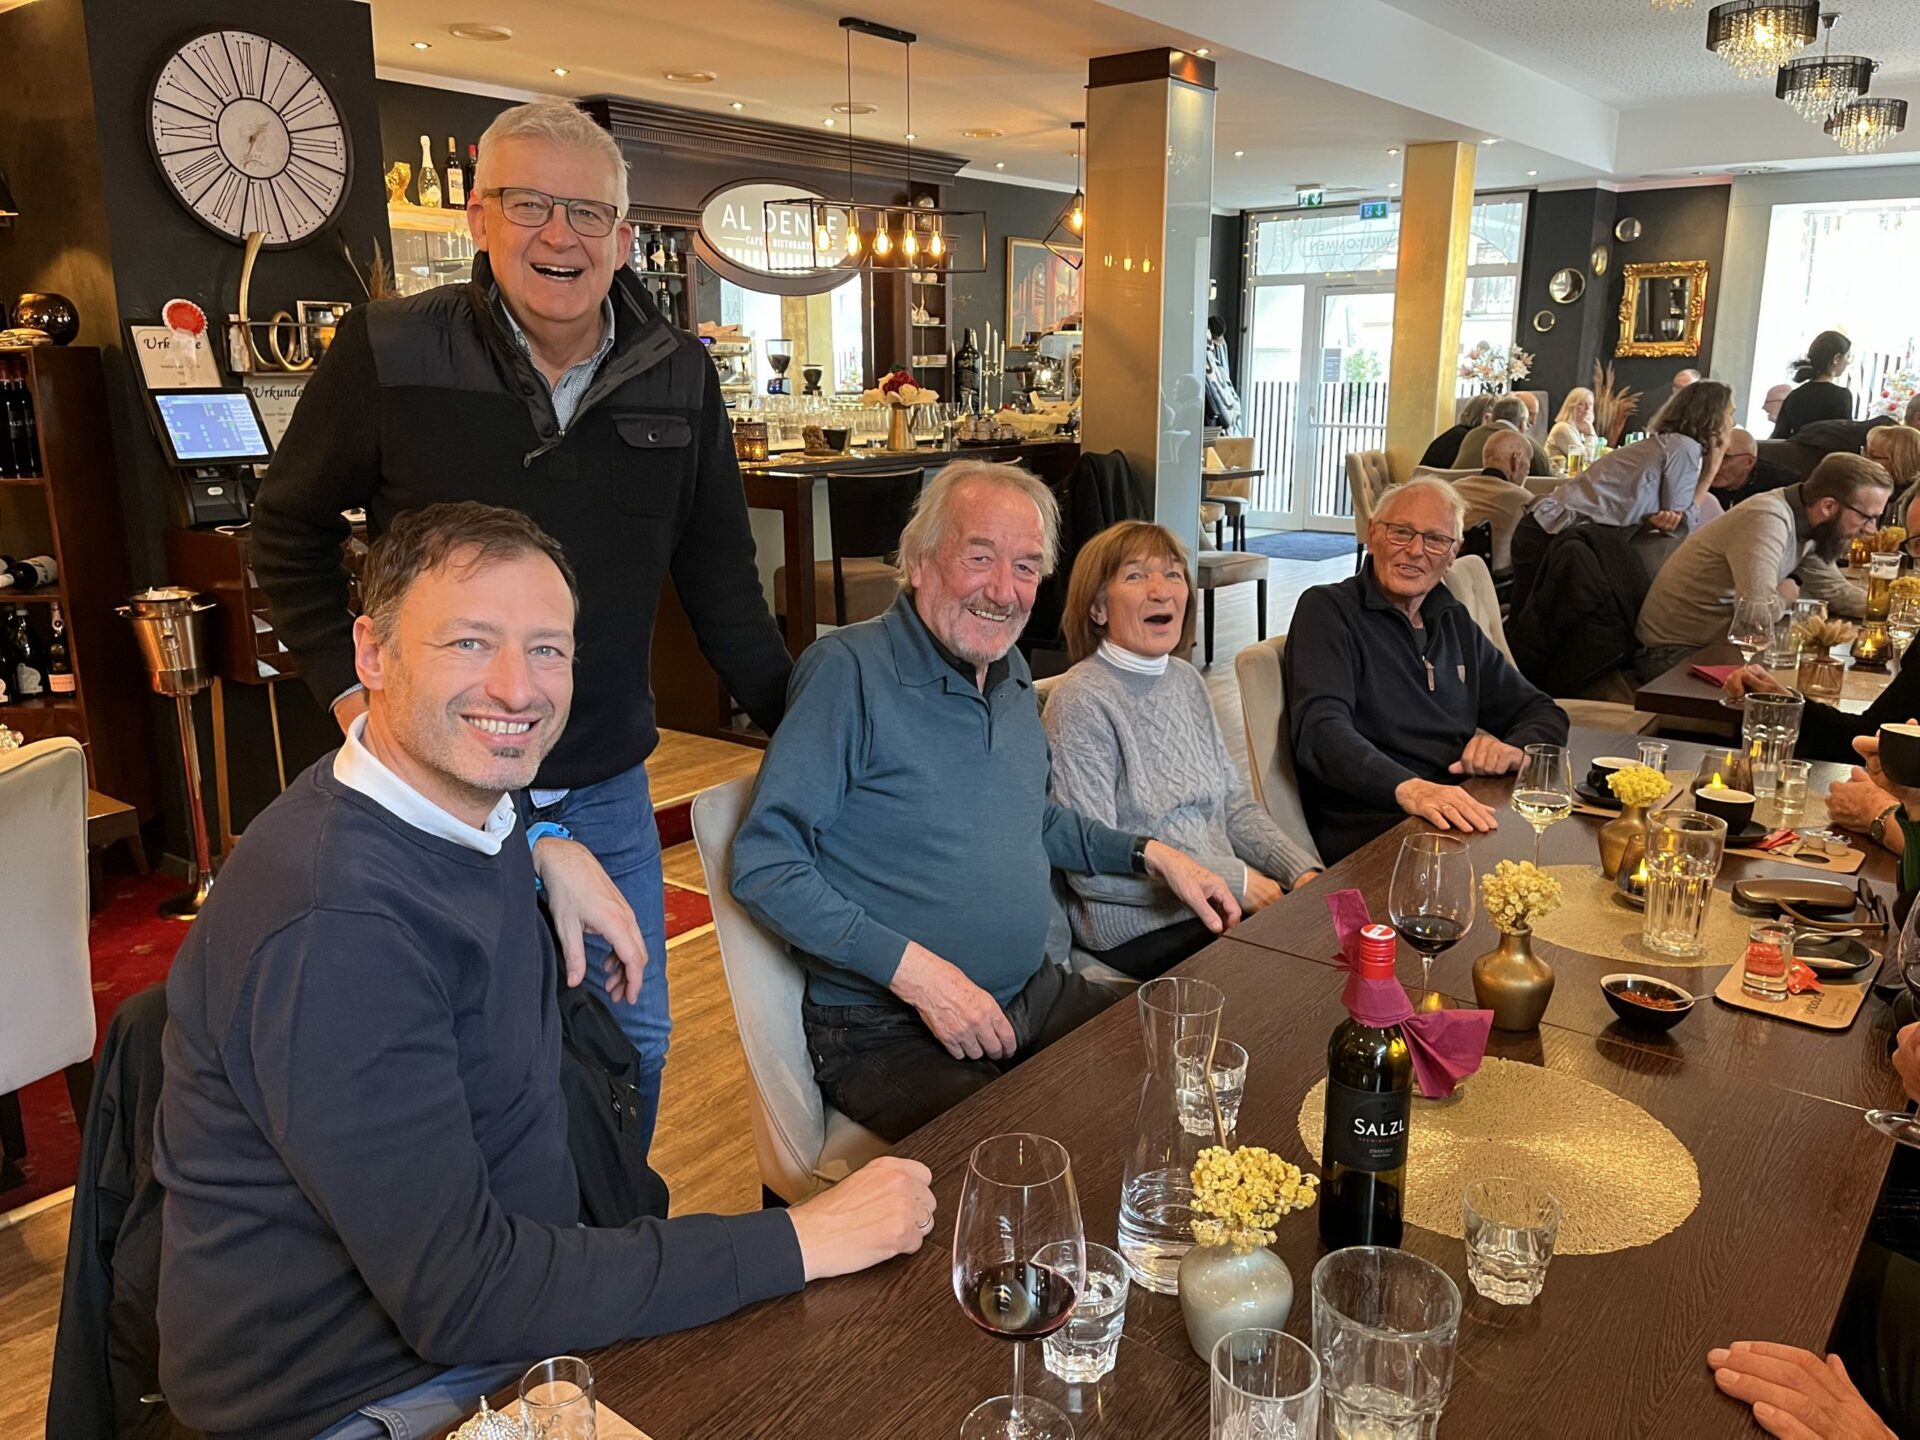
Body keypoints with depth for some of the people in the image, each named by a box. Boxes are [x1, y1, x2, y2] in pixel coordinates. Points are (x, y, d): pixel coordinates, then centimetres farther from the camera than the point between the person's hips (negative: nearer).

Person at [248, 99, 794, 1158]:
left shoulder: (678, 377, -1)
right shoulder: (386, 352, -8)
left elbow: (720, 578, 6)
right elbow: (289, 529, 5)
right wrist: (348, 689, -4)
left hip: (604, 791, 3)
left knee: (633, 1042, 15)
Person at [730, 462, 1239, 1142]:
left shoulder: (1011, 672, 9)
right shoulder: (848, 670, -16)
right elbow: (762, 865, -19)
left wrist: (1152, 854, 14)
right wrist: (913, 970, -23)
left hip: (1035, 994, 8)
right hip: (886, 1029, -8)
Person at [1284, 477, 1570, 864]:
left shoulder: (1455, 622, 21)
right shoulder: (1327, 610, -1)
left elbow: (1544, 714, 26)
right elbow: (1321, 728, -17)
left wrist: (1516, 750, 0)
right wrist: (1407, 788, -36)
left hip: (1465, 815, 8)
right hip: (1365, 830, -7)